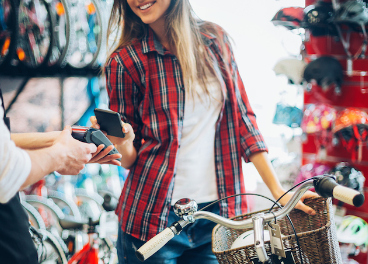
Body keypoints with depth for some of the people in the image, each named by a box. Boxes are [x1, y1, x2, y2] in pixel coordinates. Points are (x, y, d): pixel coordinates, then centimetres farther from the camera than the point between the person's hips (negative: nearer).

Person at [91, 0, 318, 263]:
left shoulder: (214, 39, 3)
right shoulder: (125, 61, -4)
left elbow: (242, 118, 6)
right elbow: (130, 159, 1)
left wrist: (278, 191, 1)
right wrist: (122, 144, -23)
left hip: (217, 213, 2)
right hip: (153, 218, -2)